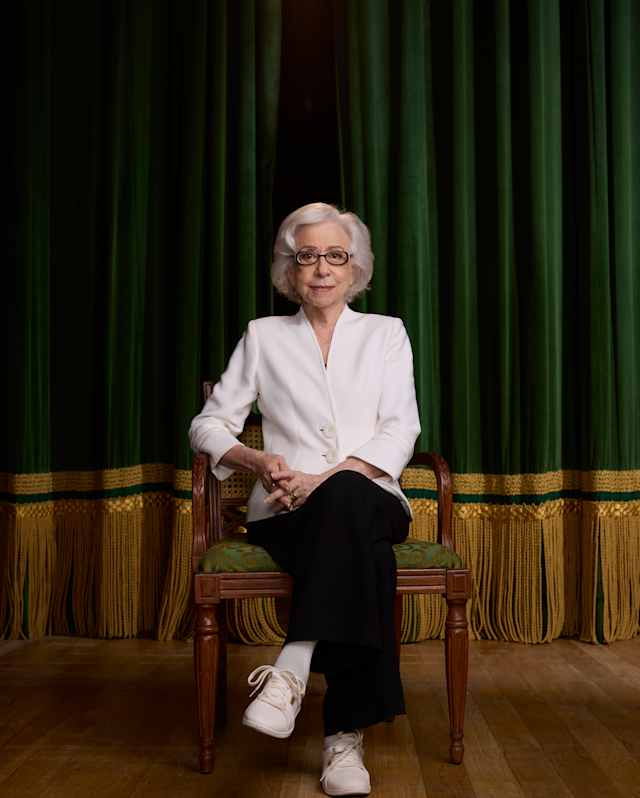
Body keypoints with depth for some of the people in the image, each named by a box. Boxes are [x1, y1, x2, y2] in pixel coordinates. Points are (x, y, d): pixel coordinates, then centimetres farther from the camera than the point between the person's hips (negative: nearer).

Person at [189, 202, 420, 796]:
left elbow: (399, 433, 0)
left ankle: (293, 671, -38)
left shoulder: (385, 333, 13)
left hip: (371, 501, 0)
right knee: (361, 555, -36)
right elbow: (208, 424, 11)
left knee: (345, 496, -38)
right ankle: (346, 732, -32)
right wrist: (257, 460, -12)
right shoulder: (263, 336, 13)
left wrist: (324, 480, -16)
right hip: (285, 515, 0)